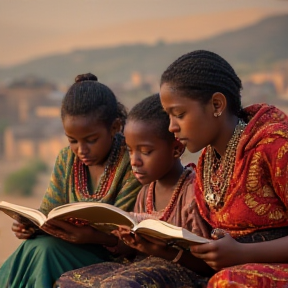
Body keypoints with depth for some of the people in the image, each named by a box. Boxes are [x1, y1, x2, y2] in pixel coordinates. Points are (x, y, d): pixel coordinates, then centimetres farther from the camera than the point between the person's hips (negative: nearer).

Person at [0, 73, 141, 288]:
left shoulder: (133, 164, -12)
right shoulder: (66, 160, 9)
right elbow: (48, 211, 10)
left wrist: (92, 236, -35)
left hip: (112, 253, -5)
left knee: (45, 249, -28)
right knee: (36, 247, -26)